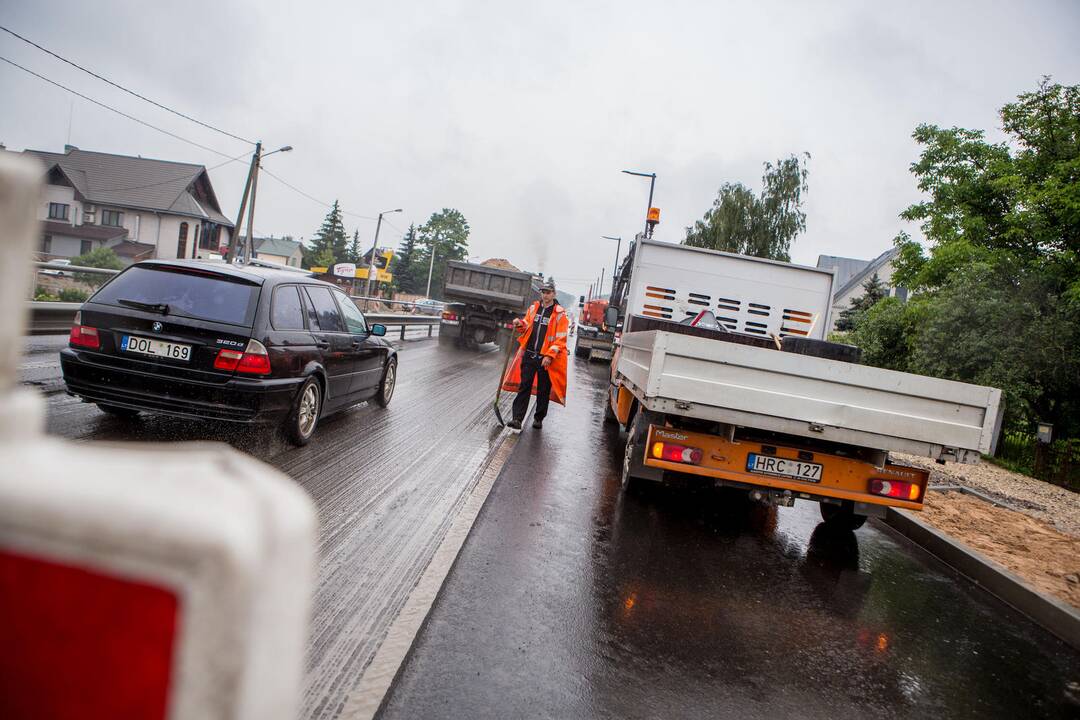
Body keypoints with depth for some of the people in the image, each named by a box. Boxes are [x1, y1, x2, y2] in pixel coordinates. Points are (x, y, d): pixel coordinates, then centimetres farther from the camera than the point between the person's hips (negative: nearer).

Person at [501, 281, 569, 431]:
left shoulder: (559, 314, -6)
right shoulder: (533, 308, 10)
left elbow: (561, 338, -9)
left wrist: (549, 356, -17)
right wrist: (520, 324, -3)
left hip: (546, 358, -4)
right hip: (529, 354, 4)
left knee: (543, 390, 7)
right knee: (524, 387, 0)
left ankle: (538, 418, 21)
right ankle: (517, 419, -1)